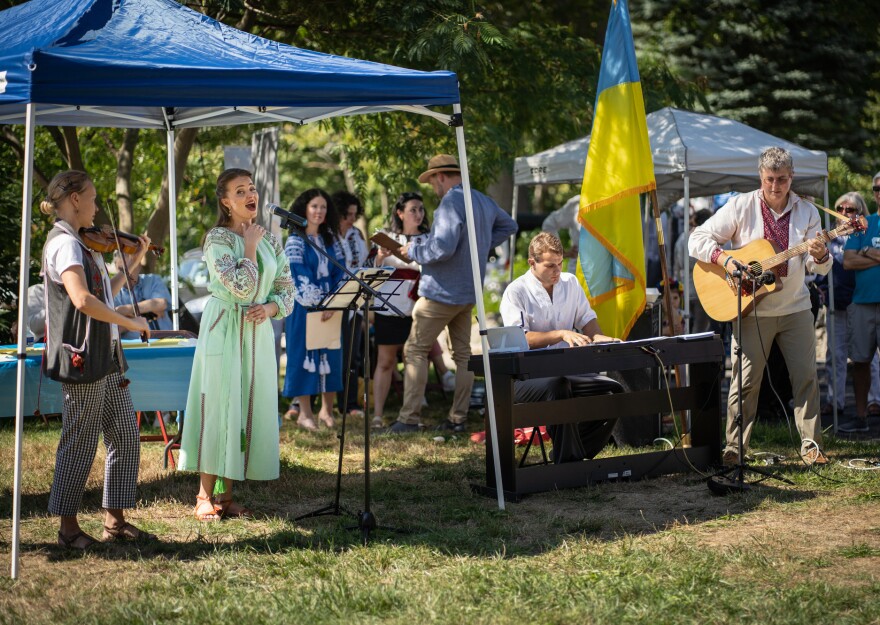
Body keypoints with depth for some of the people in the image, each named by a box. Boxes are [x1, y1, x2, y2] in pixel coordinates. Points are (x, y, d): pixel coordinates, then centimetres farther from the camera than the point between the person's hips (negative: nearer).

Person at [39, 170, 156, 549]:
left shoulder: (81, 244, 16)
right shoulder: (64, 243, -14)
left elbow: (105, 296, 23)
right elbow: (83, 300, -27)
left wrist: (135, 261, 23)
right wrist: (130, 322, -20)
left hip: (108, 358, 10)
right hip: (83, 358, -10)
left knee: (126, 438, 10)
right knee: (81, 443, -1)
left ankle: (115, 520, 17)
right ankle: (68, 527, 9)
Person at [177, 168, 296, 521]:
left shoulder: (270, 241, 9)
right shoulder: (217, 238, -9)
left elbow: (286, 290, 12)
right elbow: (241, 287, -20)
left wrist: (270, 308, -7)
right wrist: (250, 248, -12)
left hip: (258, 332, 6)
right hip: (224, 330, -6)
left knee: (248, 409, 5)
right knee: (218, 408, -5)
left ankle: (225, 495, 12)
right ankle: (205, 497, 1)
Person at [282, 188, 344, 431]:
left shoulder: (330, 240, 11)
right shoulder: (295, 241, -4)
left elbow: (340, 272, 4)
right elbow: (301, 277, -12)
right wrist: (319, 305, -20)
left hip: (330, 308, 5)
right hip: (304, 308, -5)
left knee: (330, 356, 4)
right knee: (304, 355, -3)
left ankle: (327, 410, 13)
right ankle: (305, 413, 2)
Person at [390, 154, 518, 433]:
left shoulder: (450, 203, -19)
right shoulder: (484, 202, 10)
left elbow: (442, 248, -28)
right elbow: (509, 225, 28)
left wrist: (413, 250, -12)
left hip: (442, 292, -9)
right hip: (470, 292, 9)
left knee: (416, 350, -1)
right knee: (462, 353, 11)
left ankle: (409, 418, -4)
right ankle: (458, 418, 12)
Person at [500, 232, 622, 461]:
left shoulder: (570, 283, 13)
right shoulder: (516, 292, -6)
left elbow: (587, 319, 16)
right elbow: (519, 339, -16)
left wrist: (599, 337, -8)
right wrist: (562, 334, -26)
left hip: (565, 371, 6)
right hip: (525, 377, -6)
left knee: (613, 390, -15)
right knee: (557, 386, -39)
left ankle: (578, 455, -7)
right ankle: (567, 459, -32)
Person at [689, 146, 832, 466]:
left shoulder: (807, 212, 3)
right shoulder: (741, 206, -5)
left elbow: (818, 267, 4)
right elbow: (698, 239, -6)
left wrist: (819, 256, -21)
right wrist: (726, 260, -21)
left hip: (795, 308, 3)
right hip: (751, 310, -2)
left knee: (806, 376, 1)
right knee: (745, 381, -2)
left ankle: (811, 445, 10)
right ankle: (734, 447, 7)